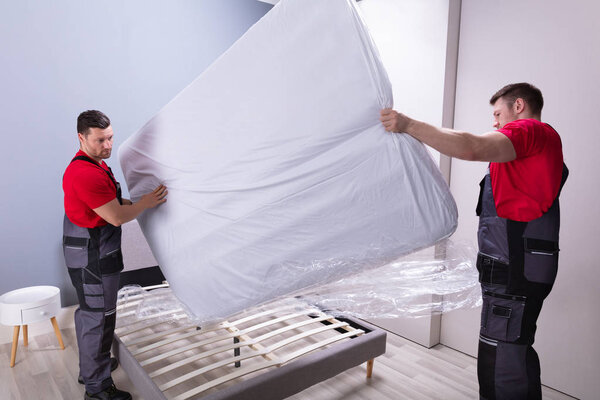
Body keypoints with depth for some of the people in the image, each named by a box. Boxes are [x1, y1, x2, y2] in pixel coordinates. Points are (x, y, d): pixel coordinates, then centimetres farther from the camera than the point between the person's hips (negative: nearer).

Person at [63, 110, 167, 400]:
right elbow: (117, 217, -25)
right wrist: (146, 203, -12)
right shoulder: (85, 173, -26)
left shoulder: (97, 165, 9)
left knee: (89, 312, 23)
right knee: (98, 317, 1)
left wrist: (139, 202, 10)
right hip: (92, 258, -11)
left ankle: (91, 367, 43)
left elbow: (111, 202, 20)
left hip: (92, 253, 11)